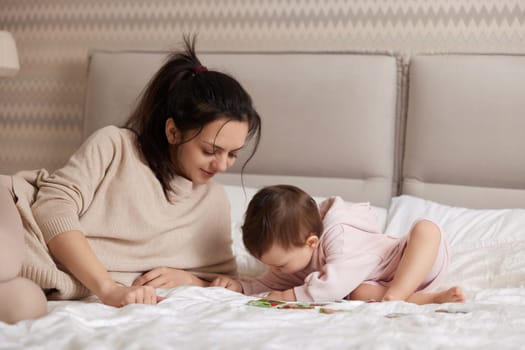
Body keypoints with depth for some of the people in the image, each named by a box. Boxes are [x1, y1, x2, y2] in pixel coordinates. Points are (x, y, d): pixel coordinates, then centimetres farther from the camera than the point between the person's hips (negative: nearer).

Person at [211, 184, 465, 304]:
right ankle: (426, 299, -31)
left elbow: (334, 285, -41)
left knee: (426, 228, -33)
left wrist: (292, 296, -34)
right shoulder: (293, 250, -6)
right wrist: (239, 286, -14)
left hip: (410, 265, -5)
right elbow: (271, 284, 2)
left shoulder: (339, 236, -32)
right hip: (378, 283, 5)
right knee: (359, 294, -31)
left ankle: (395, 296, -42)